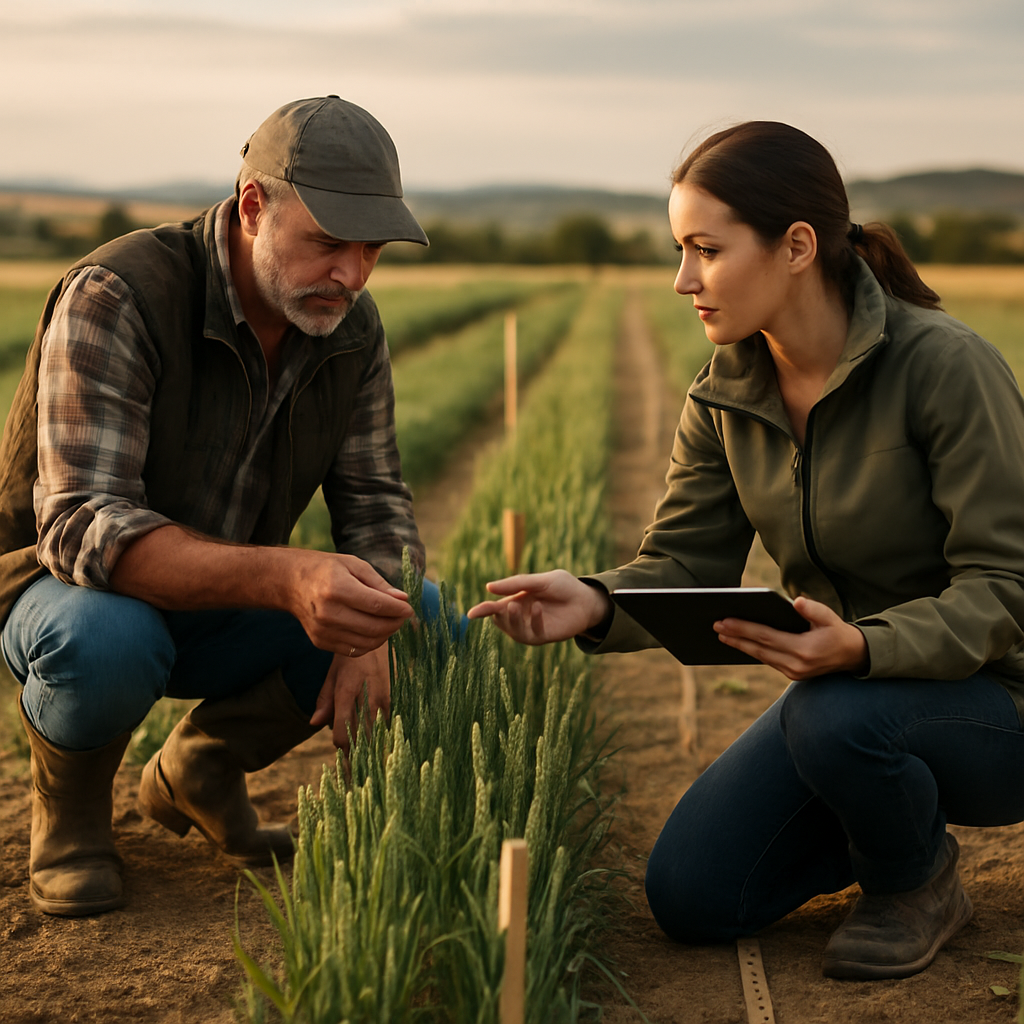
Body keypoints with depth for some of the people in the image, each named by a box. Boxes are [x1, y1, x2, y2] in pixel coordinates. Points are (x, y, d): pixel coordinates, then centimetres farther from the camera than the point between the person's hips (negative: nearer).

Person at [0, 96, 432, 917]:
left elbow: (374, 501, -1)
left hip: (225, 609, 6)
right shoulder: (114, 298, -29)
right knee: (108, 645, -40)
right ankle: (68, 806, -4)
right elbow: (80, 529, -37)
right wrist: (283, 578, -52)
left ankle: (203, 768, 8)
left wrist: (372, 636, -24)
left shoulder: (351, 326, -8)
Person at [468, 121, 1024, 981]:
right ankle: (892, 826, 19)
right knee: (689, 897, -6)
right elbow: (686, 564, -4)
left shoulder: (946, 366, -23)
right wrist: (597, 604, -26)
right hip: (856, 688, 6)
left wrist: (863, 648, -41)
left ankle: (918, 883, -4)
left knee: (833, 716, -38)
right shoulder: (726, 395, -3)